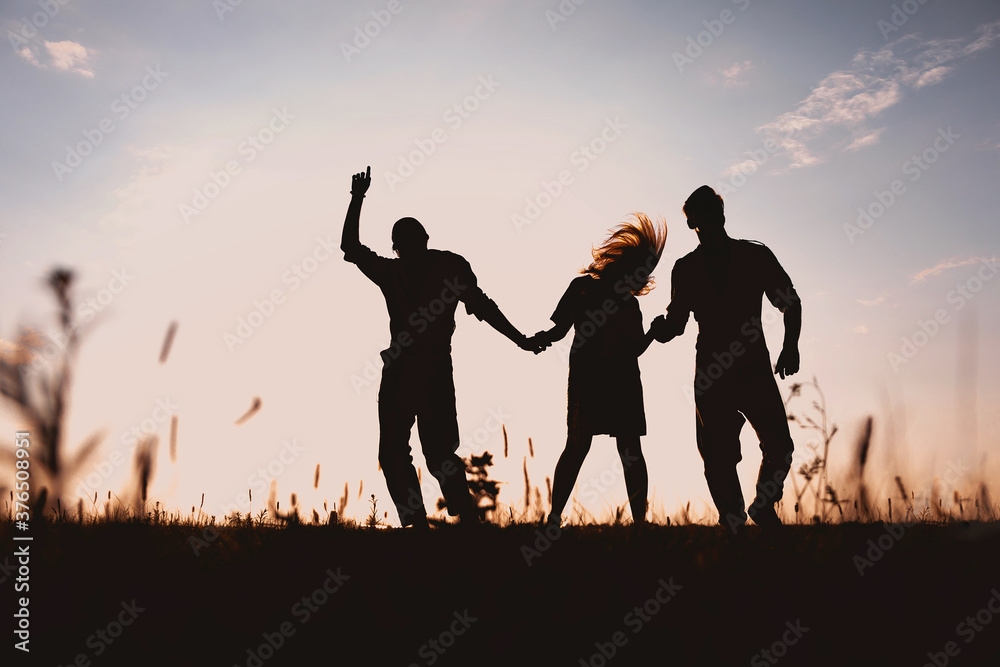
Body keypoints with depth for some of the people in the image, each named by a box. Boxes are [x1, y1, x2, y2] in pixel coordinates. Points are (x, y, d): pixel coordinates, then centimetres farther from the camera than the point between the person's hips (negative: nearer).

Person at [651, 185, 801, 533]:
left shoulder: (756, 256, 5)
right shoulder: (685, 269, 10)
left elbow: (791, 302, 11)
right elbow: (677, 322, 14)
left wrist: (790, 345, -5)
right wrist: (662, 328, -10)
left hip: (754, 368, 0)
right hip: (711, 372, 1)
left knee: (779, 447, -8)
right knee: (718, 457, -3)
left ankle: (763, 506, 18)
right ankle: (734, 527, 12)